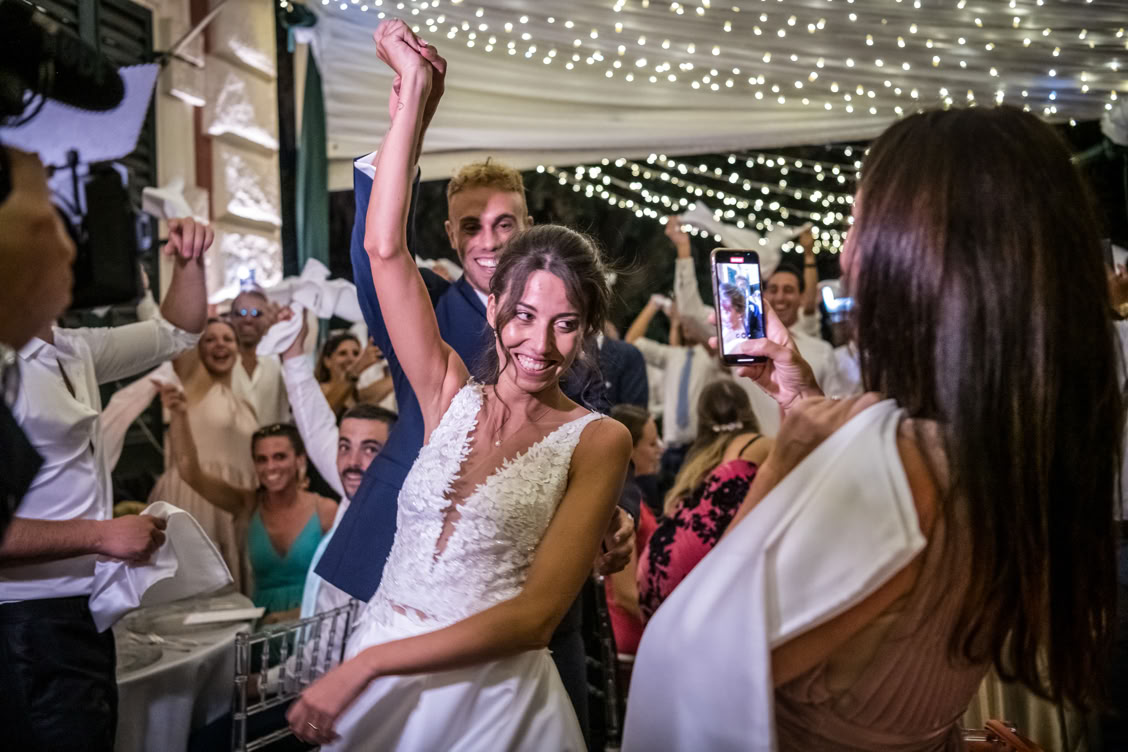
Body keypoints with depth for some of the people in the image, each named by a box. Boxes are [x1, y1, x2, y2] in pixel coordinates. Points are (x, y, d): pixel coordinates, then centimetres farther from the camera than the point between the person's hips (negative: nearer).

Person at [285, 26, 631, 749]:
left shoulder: (597, 440, -9)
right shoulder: (451, 394, 1)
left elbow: (536, 614, -15)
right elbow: (385, 249, -6)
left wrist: (367, 664, -18)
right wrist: (413, 91, -8)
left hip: (489, 694, -3)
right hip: (375, 682, 4)